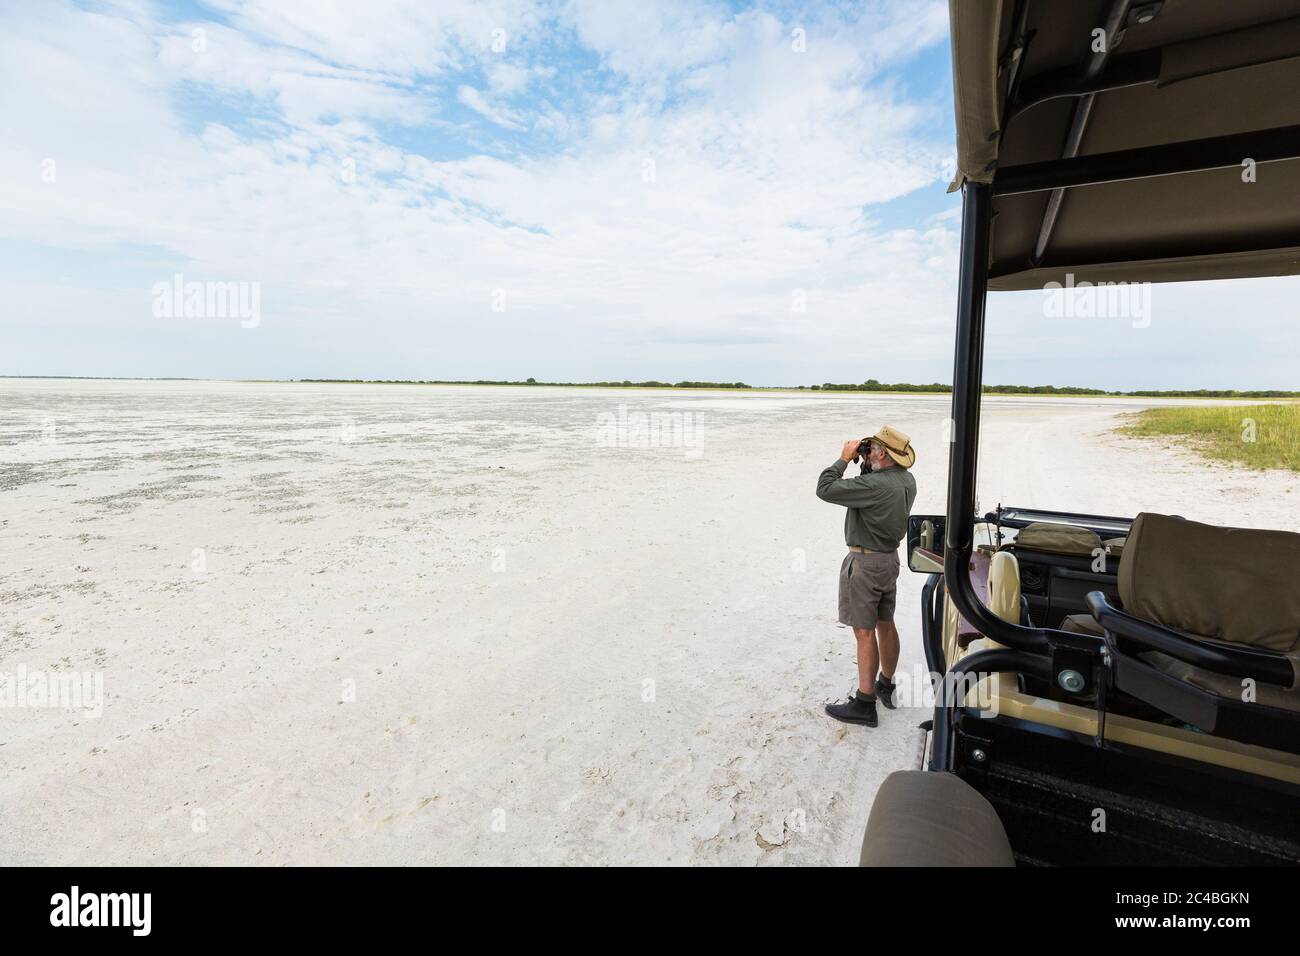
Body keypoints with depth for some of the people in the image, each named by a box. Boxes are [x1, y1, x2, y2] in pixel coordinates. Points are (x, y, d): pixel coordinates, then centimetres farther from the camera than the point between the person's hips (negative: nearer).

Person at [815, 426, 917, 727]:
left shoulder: (874, 485, -26)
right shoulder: (906, 480, 2)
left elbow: (825, 489, -24)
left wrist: (844, 458, -13)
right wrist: (866, 464, 3)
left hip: (865, 562, -9)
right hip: (890, 558, 9)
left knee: (865, 632, -1)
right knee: (885, 624, 19)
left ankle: (864, 703, 8)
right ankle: (886, 686, 34)